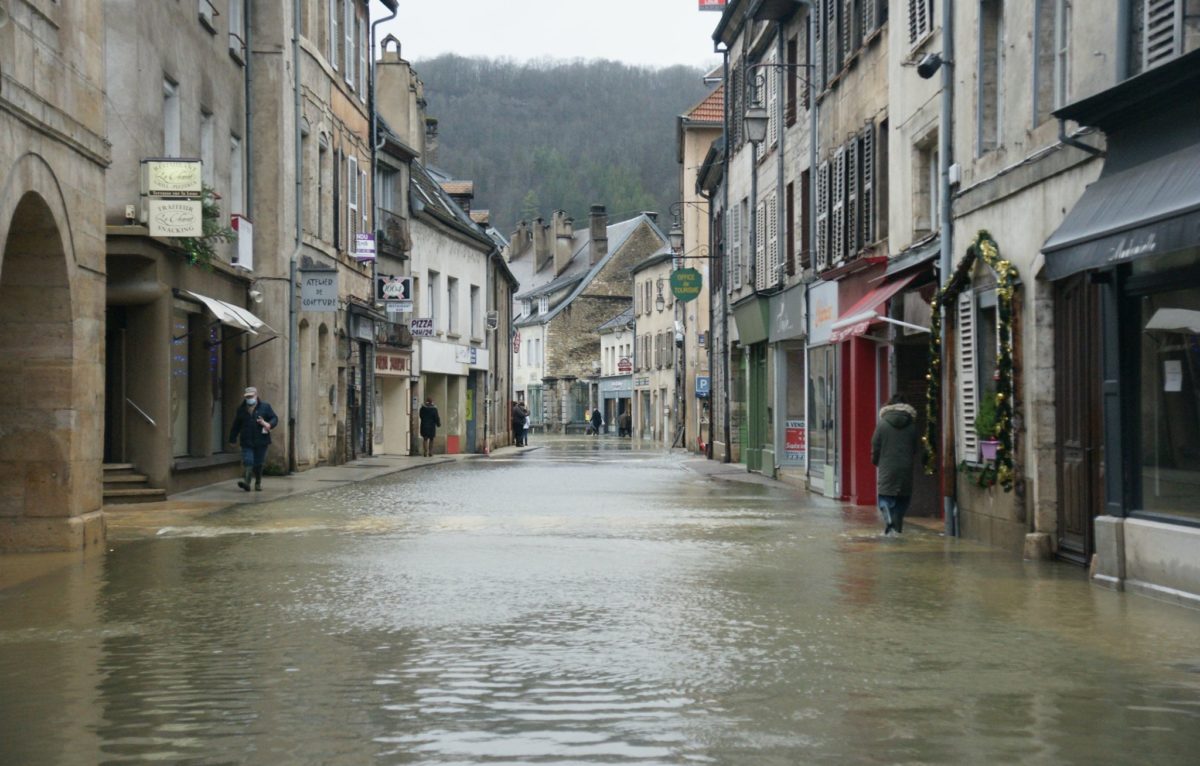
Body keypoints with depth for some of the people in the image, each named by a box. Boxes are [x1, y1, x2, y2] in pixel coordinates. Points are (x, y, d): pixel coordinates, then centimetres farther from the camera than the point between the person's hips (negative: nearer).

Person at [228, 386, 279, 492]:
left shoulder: (265, 407, 4)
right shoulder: (241, 410, 10)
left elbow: (275, 418, 4)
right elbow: (236, 425, 15)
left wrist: (268, 424, -18)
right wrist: (233, 439, 12)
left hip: (261, 441, 0)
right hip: (247, 442, 1)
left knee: (258, 463, 6)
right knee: (247, 461, -15)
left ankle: (258, 483, 21)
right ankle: (246, 481, -23)